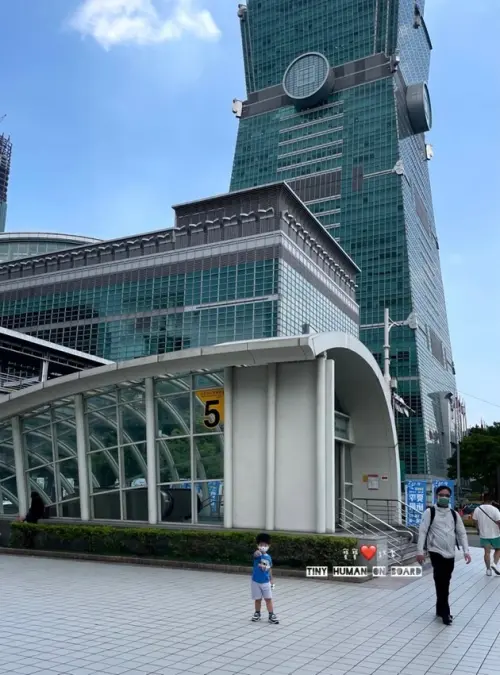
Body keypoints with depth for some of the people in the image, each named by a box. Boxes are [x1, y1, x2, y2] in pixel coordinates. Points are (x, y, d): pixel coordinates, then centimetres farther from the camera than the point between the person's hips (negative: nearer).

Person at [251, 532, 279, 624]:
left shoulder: (269, 557, 0)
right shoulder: (257, 555, -15)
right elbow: (256, 554, -42)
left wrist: (271, 580, 15)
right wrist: (258, 552, -66)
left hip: (266, 582, 3)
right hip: (256, 581, -3)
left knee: (268, 599, 2)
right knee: (258, 599, 10)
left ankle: (271, 615, 9)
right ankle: (257, 614, 29)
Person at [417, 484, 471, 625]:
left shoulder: (454, 514, 10)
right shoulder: (430, 512, -4)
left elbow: (462, 533, 11)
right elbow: (422, 532, -7)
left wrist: (466, 551, 0)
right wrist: (420, 551, -12)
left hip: (450, 554, 5)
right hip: (436, 553, -5)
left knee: (445, 583, 12)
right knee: (441, 583, -9)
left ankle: (440, 609, 25)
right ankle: (445, 612, 0)